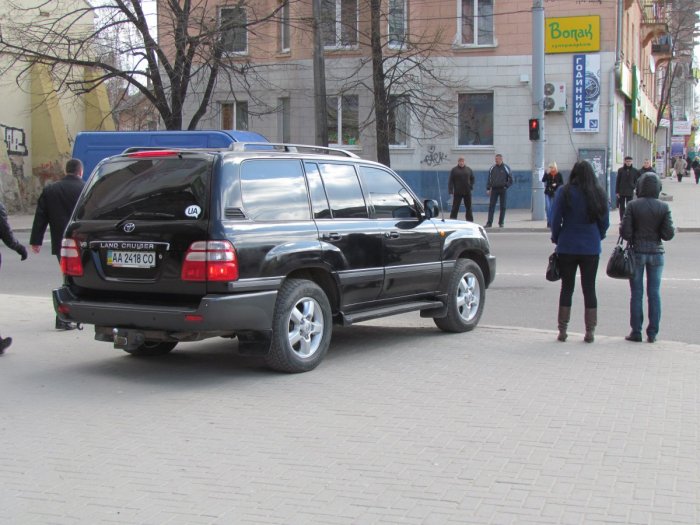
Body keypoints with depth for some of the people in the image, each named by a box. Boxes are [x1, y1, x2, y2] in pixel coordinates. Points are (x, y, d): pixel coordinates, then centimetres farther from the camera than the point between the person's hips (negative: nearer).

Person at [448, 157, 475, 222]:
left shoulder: (468, 169, 8)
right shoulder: (454, 170, -1)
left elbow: (472, 178, 18)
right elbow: (450, 181, -4)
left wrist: (471, 186, 4)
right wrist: (451, 191, -11)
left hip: (467, 192, 3)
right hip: (457, 192, -3)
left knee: (469, 207, 9)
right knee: (455, 208, -2)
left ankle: (470, 221, 17)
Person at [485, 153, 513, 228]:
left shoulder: (506, 168, 0)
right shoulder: (492, 168, 7)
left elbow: (511, 180, 3)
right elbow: (489, 179, 9)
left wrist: (506, 187, -6)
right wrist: (488, 189, 1)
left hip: (502, 189, -1)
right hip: (494, 189, 1)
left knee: (503, 207, 3)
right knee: (491, 206, -4)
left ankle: (501, 222, 10)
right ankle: (489, 222, -5)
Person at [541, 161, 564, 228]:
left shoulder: (558, 174, 0)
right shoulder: (547, 174, 2)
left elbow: (562, 183, 1)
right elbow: (543, 180, -10)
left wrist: (556, 184, -17)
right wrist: (547, 174, -21)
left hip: (555, 193, 0)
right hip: (548, 193, 1)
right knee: (547, 207, -8)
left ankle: (553, 222, 14)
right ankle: (549, 221, 1)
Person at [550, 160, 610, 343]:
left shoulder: (564, 192, -7)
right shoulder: (599, 194, -1)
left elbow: (555, 220, -5)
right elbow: (605, 222, 4)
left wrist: (556, 239, 9)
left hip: (567, 247, -1)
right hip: (591, 248, 1)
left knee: (567, 287, 8)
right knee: (589, 288, 7)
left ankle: (562, 330, 9)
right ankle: (590, 331, 7)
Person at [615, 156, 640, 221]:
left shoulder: (635, 171, 1)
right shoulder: (621, 170, 0)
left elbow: (637, 180, 12)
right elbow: (617, 181, 1)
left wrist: (634, 186, -6)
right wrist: (617, 191, -3)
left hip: (630, 192, 0)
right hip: (621, 192, 0)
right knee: (622, 207, 6)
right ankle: (622, 220, 13)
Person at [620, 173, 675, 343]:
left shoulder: (633, 205, -8)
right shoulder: (663, 207, -4)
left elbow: (625, 232, -10)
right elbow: (668, 234, -6)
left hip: (637, 252, -1)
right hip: (656, 252, 1)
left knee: (636, 293, 5)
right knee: (654, 293, 7)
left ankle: (636, 332, 6)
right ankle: (652, 333, 8)